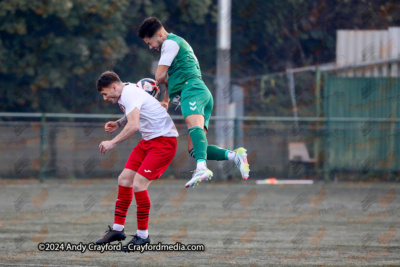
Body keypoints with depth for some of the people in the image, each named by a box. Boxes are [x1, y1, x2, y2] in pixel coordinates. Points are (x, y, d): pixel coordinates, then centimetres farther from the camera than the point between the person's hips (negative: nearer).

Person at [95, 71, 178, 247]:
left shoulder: (129, 94, -19)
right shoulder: (127, 91, 11)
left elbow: (133, 126, -31)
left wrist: (112, 143, -24)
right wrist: (118, 124, 14)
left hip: (164, 141, -10)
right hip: (148, 140, 10)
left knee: (138, 184, -16)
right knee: (124, 179, 6)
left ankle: (142, 235, -5)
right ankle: (118, 229, 12)